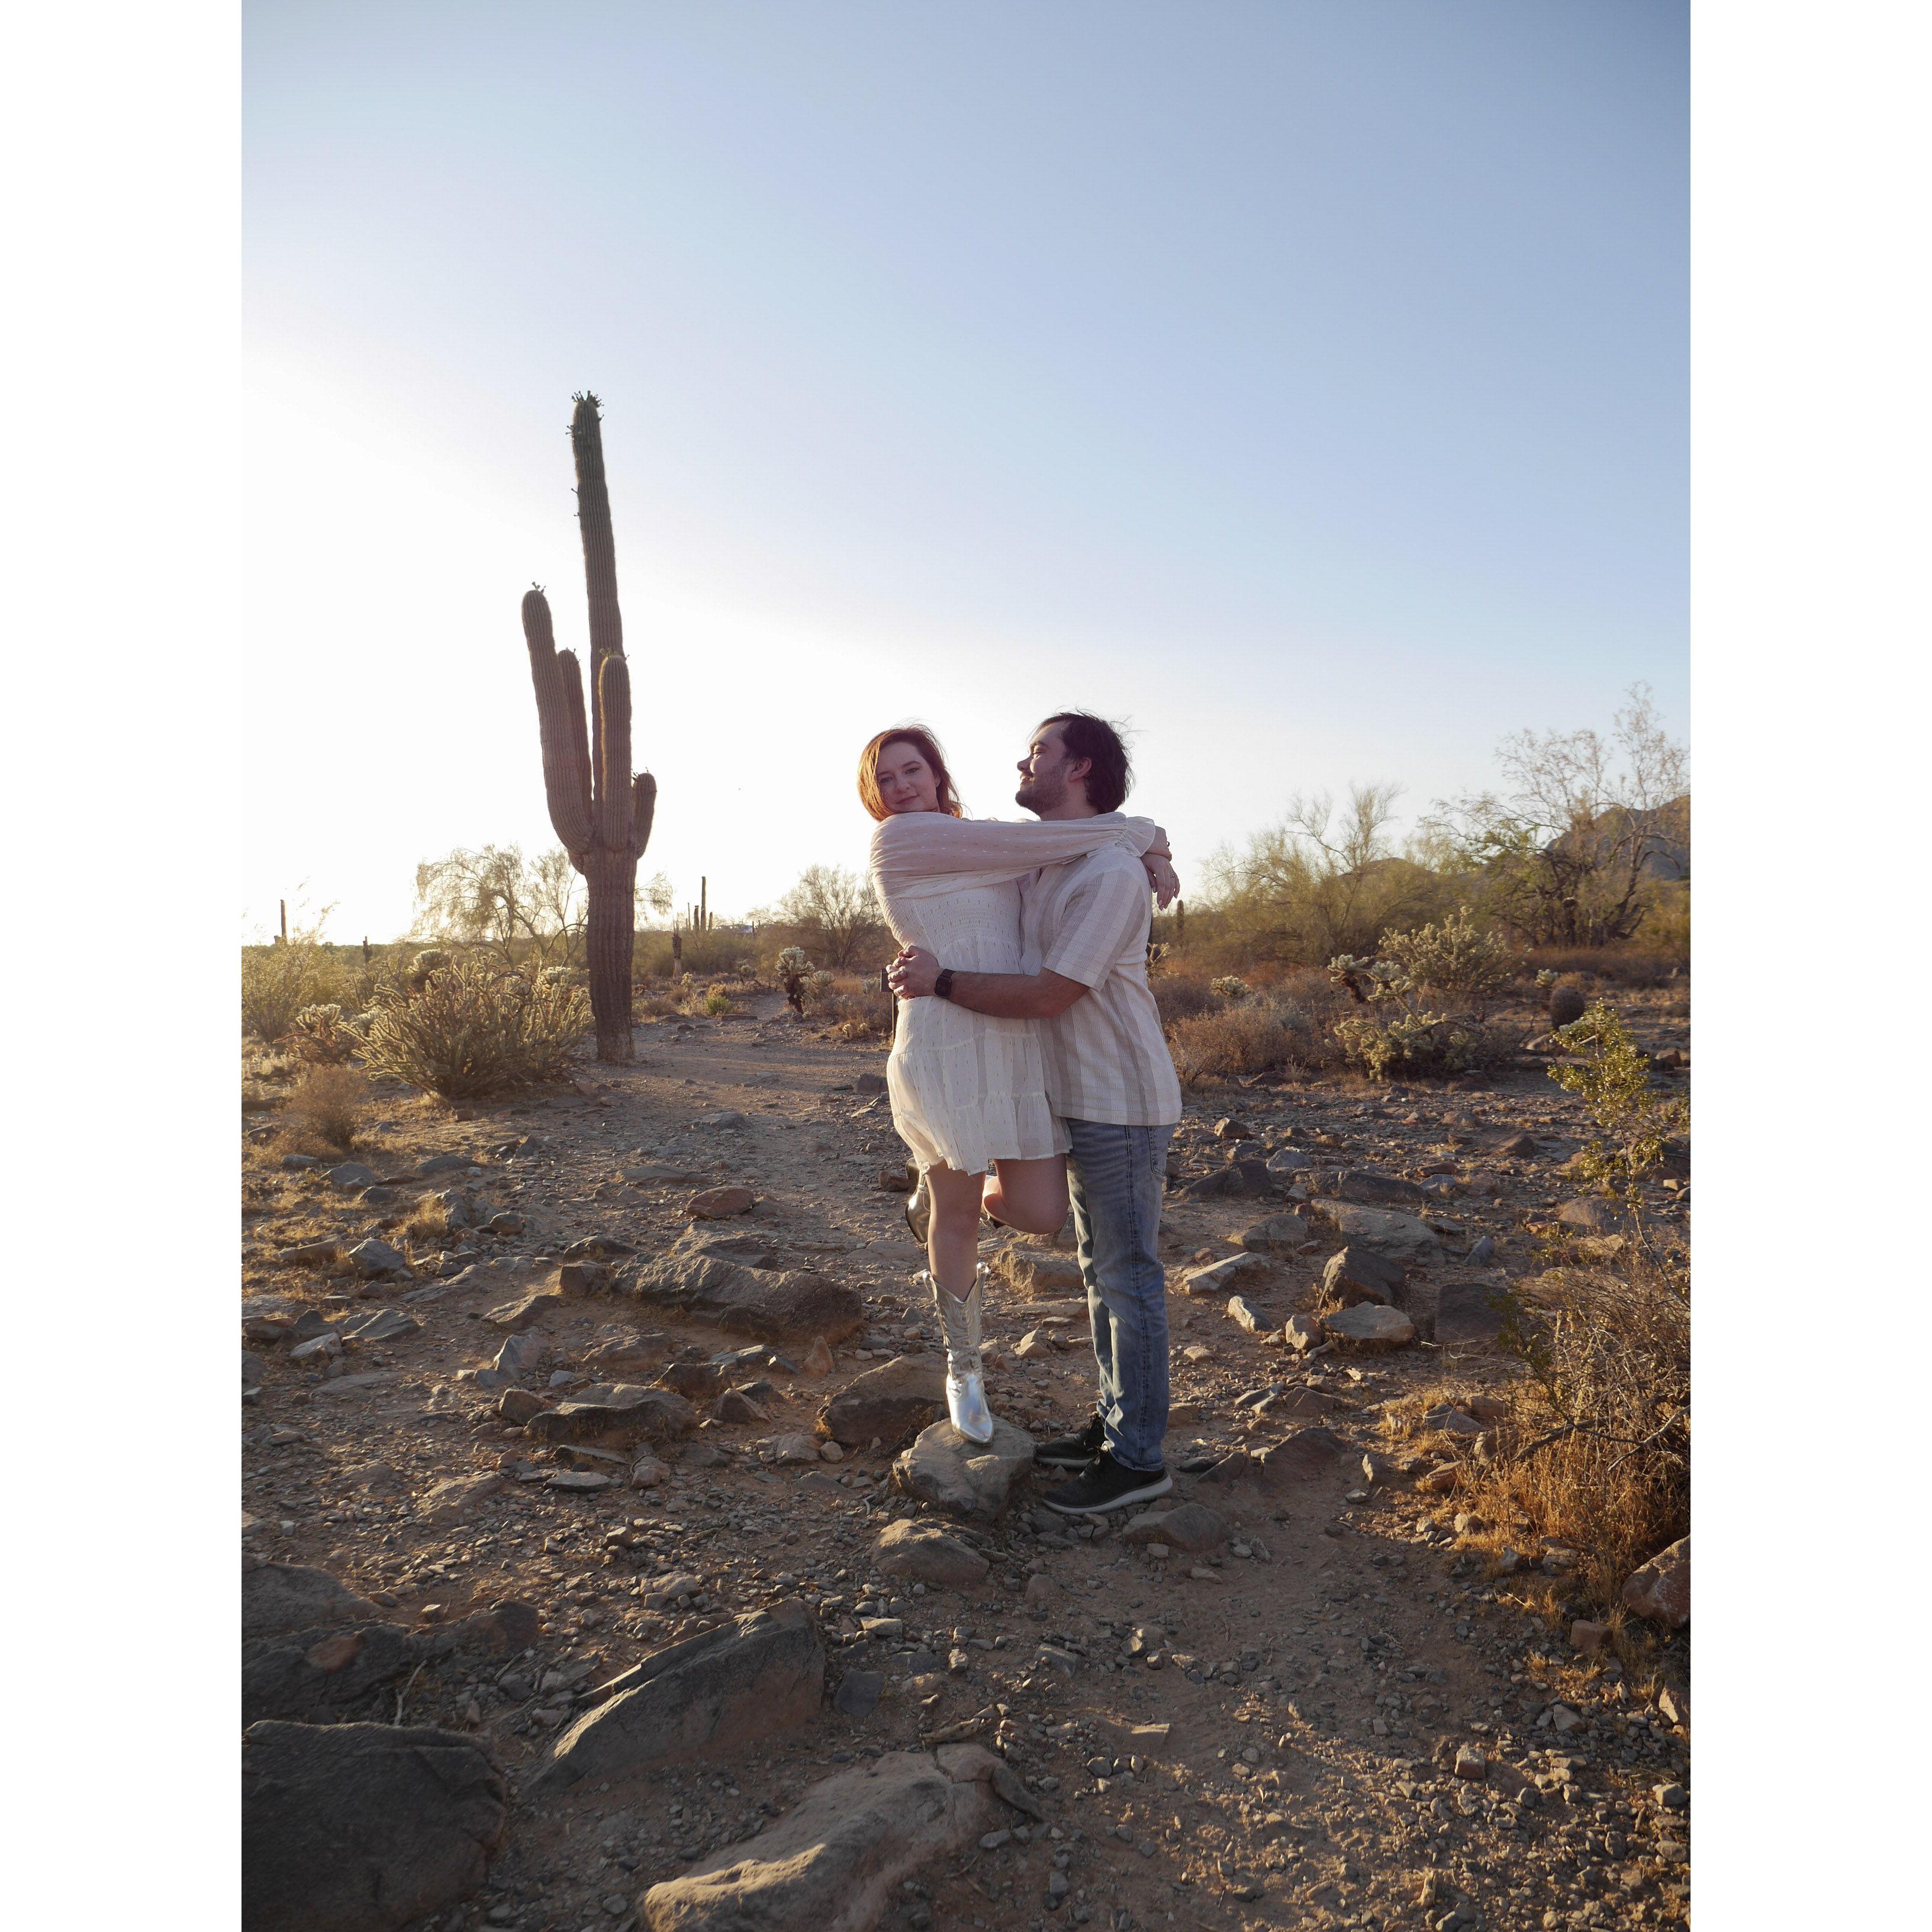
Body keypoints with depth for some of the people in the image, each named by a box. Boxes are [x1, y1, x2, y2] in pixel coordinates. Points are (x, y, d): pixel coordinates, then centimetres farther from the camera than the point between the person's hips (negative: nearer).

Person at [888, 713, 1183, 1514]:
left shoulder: (1110, 872, -20)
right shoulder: (1033, 860, 8)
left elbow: (1048, 995, -22)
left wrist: (943, 981, -14)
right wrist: (922, 964, 5)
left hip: (1123, 1104, -9)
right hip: (1076, 1100, 9)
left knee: (1128, 1276, -1)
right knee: (1102, 1271, 16)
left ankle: (1139, 1458, 10)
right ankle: (1115, 1424, 30)